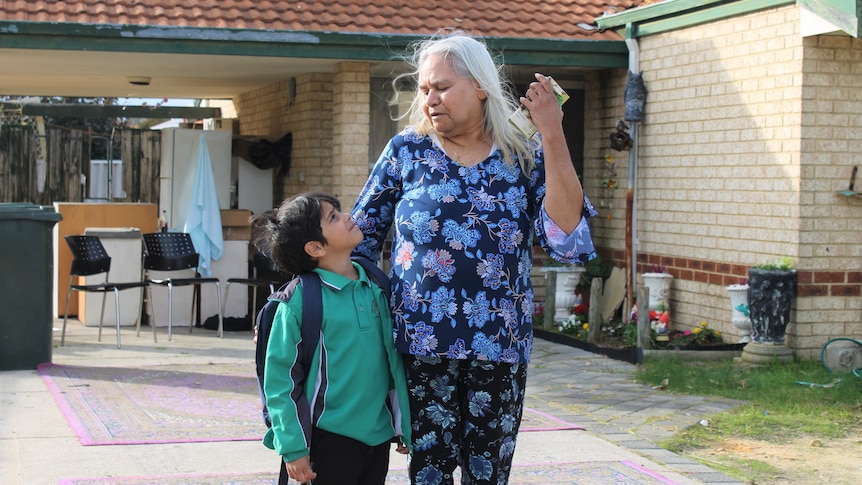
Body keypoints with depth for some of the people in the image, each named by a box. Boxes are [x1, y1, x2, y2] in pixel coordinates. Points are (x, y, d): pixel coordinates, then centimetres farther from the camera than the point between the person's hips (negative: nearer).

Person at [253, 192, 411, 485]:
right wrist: (293, 447, -12)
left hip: (378, 435, 5)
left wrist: (404, 424, 14)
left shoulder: (375, 287, 4)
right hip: (331, 437, -5)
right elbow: (278, 377, -10)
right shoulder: (301, 300, -13)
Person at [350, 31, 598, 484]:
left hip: (500, 345, 0)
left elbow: (570, 241, -12)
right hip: (422, 341, 0)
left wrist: (552, 137, -14)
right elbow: (361, 238, 9)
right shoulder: (407, 150, 2)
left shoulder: (525, 156, 1)